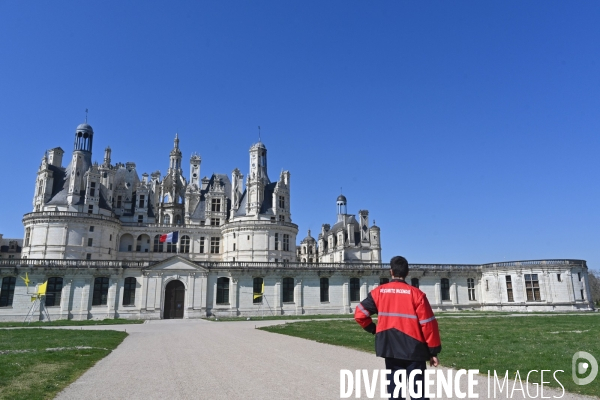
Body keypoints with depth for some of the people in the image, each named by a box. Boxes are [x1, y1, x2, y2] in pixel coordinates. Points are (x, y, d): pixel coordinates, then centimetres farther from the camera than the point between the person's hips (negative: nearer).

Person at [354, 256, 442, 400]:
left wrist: (374, 329, 12)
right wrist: (434, 351, 0)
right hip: (413, 349, -2)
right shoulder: (416, 293, -8)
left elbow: (360, 314, -1)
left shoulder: (378, 292, -1)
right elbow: (428, 324, -8)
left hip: (390, 348, 2)